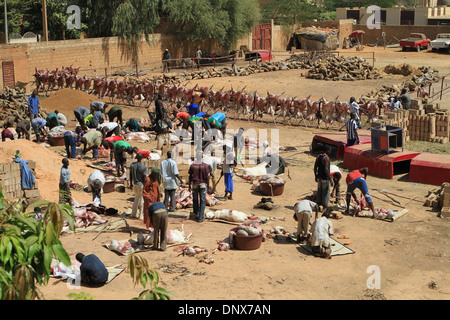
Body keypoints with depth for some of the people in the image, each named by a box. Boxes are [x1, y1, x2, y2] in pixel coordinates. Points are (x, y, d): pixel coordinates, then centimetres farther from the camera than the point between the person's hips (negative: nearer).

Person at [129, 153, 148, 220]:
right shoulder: (143, 167, -17)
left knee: (136, 198, 21)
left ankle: (133, 214, 25)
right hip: (141, 184, -6)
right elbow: (144, 178, -15)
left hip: (134, 184, 6)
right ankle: (141, 215, 9)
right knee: (141, 199, 4)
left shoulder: (132, 165, 0)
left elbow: (130, 175, 8)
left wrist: (131, 184, 19)